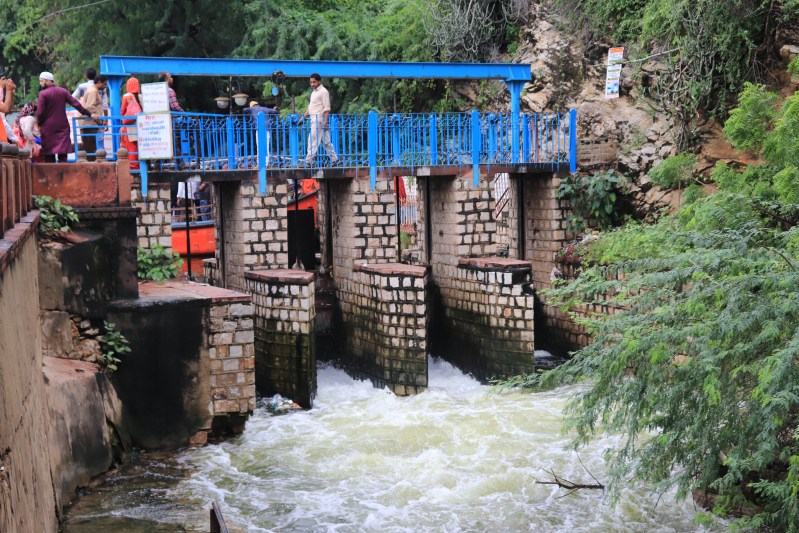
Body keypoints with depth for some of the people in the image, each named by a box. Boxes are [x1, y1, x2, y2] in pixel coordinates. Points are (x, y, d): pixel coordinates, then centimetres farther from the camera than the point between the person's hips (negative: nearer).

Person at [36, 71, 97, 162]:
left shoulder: (43, 93, -7)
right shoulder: (63, 91, 5)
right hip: (62, 126, 3)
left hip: (48, 127, -3)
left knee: (49, 156, 3)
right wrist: (89, 114, 6)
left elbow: (40, 112, -10)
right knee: (62, 154, 0)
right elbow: (76, 104, 2)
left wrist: (39, 124, 6)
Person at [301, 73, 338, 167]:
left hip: (319, 119, -9)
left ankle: (308, 162, -11)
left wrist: (325, 121, -20)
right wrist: (303, 117, 17)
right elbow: (310, 107, 24)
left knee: (312, 140, -11)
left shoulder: (323, 92, -8)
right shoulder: (314, 92, 19)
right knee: (326, 141, 11)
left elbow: (327, 108, -14)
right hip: (314, 119, 9)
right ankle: (334, 159, 15)